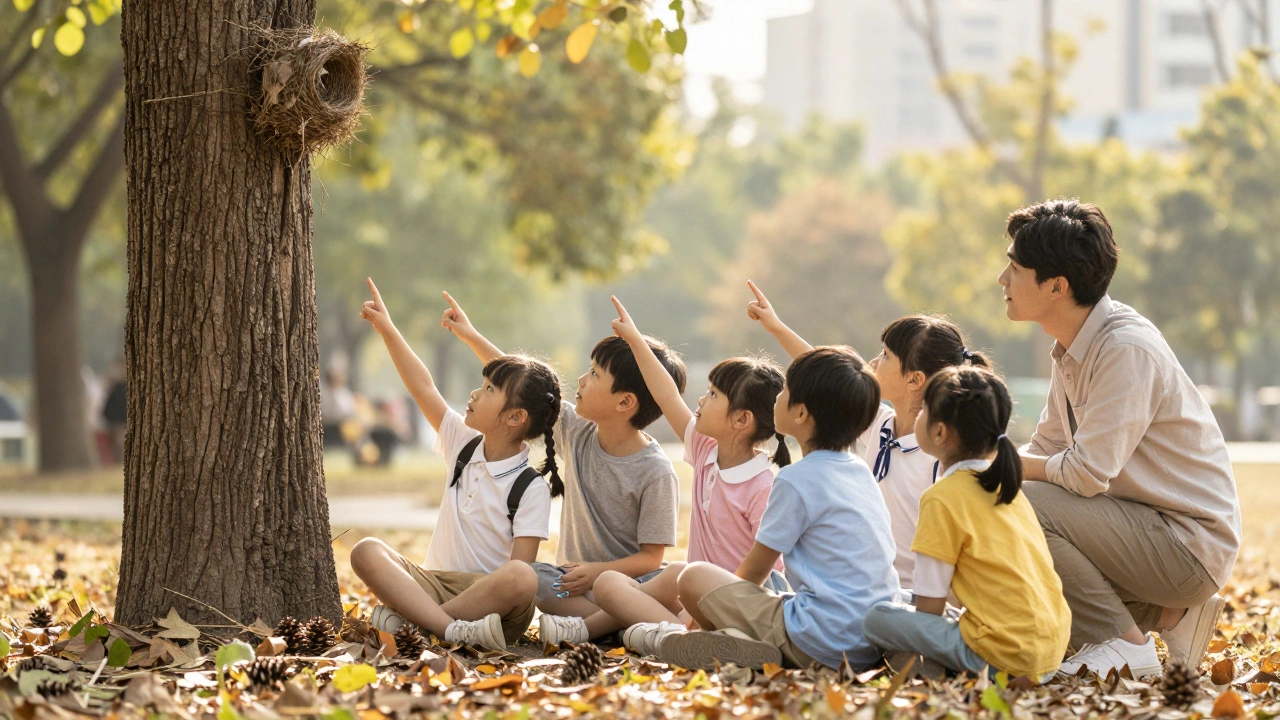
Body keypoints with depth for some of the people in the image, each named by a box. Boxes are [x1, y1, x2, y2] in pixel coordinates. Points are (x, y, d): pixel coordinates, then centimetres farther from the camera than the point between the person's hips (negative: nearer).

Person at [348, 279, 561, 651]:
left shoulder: (531, 488, -6)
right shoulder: (464, 446, 12)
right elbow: (424, 389, 15)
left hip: (488, 592, -5)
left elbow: (518, 569, -13)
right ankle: (454, 629, -38)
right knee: (366, 551, -20)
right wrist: (386, 328, 15)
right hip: (435, 582, 6)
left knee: (521, 579, -39)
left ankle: (407, 616, -33)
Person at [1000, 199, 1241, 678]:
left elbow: (1087, 473, -26)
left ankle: (1123, 643, -9)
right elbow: (1046, 449, 13)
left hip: (1193, 546, -9)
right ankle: (1167, 614, 11)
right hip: (1151, 526, 9)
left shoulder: (1127, 349, -22)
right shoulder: (1073, 348, 7)